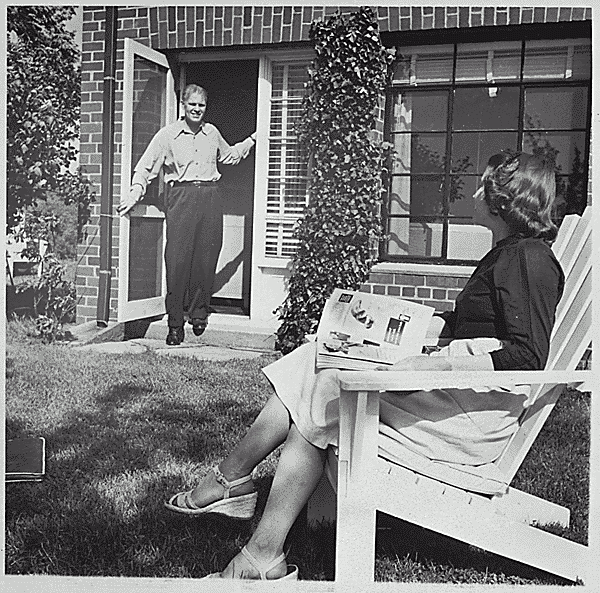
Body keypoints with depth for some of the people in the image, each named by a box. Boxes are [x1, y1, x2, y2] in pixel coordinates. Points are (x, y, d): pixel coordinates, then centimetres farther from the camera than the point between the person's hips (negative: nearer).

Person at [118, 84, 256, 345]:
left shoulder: (212, 132, 15)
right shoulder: (168, 135, 3)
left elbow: (229, 155, 33)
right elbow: (145, 168, 1)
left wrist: (252, 140, 28)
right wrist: (134, 195, -12)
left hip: (210, 198, 3)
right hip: (181, 198, -3)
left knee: (206, 258, 2)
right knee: (177, 260, -7)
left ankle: (199, 313, 18)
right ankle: (175, 324, 0)